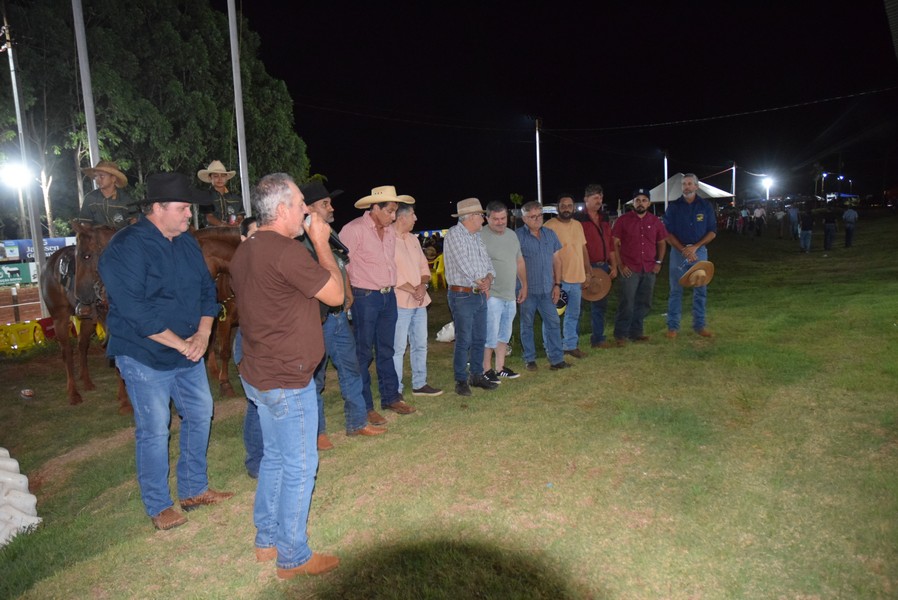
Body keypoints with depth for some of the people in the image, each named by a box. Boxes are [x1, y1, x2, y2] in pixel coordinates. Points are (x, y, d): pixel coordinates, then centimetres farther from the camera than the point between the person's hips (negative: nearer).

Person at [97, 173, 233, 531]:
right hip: (144, 356, -7)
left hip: (189, 351, 8)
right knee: (154, 431, 1)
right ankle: (158, 506, 19)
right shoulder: (125, 248, -17)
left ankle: (194, 489, 30)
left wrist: (203, 333, -9)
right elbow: (135, 311, -24)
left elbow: (207, 290, 7)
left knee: (200, 415, 14)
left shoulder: (188, 244, 6)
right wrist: (181, 344, -21)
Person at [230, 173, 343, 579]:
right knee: (300, 467, 4)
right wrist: (322, 242, -7)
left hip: (260, 374, 10)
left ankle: (267, 540, 35)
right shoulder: (287, 251, -23)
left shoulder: (244, 252, 8)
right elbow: (335, 294, -15)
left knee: (275, 458, 21)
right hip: (287, 381, -10)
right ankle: (293, 557, 18)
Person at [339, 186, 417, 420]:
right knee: (363, 354, 1)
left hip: (388, 296, 7)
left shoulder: (390, 231, 10)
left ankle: (390, 397, 27)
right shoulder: (354, 229, -13)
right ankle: (364, 407, 10)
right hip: (365, 297, -7)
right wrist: (349, 295, -11)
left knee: (386, 351, 15)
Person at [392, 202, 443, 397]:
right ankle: (395, 390, 5)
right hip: (400, 301, -8)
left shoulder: (413, 239, 15)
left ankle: (419, 384, 26)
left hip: (420, 300, 8)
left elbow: (424, 266, 16)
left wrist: (422, 285, -4)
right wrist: (412, 290, -14)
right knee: (398, 347, -4)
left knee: (420, 344, 15)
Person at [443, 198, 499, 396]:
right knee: (463, 341, -4)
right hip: (463, 296, -8)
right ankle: (461, 381, 7)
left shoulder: (476, 236, 15)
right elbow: (464, 264, -17)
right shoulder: (454, 234, -11)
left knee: (479, 339, 13)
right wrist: (481, 282, -6)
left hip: (480, 295, 8)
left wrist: (488, 278, -8)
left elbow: (487, 261, 13)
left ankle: (477, 376, 25)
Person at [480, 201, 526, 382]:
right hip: (492, 295, -8)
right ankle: (487, 370, 11)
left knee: (504, 334, 15)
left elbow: (519, 261, 19)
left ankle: (500, 368, 27)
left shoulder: (512, 235, 11)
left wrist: (524, 285, 19)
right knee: (490, 335, -3)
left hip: (510, 295, 8)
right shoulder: (481, 237, -13)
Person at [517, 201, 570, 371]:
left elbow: (556, 260, 11)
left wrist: (557, 284, 5)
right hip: (527, 289, -4)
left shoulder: (550, 234, 8)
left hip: (547, 289, 4)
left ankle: (556, 359, 11)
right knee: (527, 324, 7)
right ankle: (530, 359, 18)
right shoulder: (518, 236, -7)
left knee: (553, 322, 4)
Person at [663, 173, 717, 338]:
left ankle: (699, 325, 16)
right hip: (678, 251, -1)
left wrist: (695, 247, -11)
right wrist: (683, 249, -12)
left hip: (699, 251, 1)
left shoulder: (706, 206, 4)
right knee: (676, 290, 1)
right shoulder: (674, 207, 1)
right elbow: (668, 233, -1)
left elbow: (712, 232, 3)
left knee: (700, 290, 5)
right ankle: (673, 326, 8)